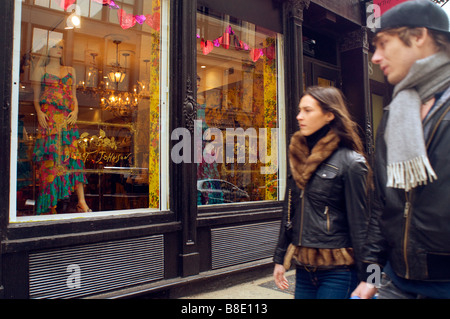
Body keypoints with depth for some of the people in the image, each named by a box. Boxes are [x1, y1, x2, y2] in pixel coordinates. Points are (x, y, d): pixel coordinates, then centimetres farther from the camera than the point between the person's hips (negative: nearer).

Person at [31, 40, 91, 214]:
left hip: (68, 119, 2)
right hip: (49, 119, -2)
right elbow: (36, 97, 9)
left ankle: (81, 202, -11)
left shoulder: (70, 71, 21)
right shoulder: (41, 70, 14)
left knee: (73, 155, -7)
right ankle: (48, 204, -2)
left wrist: (75, 111, 0)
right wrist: (39, 112, -9)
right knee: (50, 157, -8)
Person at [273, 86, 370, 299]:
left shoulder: (350, 162, -11)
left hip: (338, 270, -6)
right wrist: (280, 259, 13)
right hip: (304, 268, 6)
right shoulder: (299, 157, 8)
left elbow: (359, 223, -11)